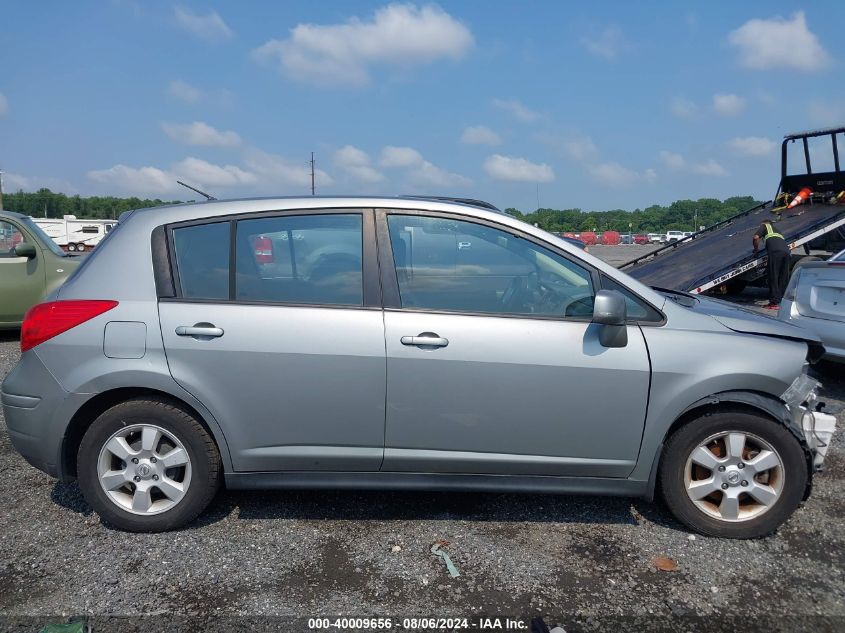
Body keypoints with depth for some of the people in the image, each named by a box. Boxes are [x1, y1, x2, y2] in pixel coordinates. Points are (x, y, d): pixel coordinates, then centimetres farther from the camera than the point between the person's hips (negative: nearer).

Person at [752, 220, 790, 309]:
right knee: (784, 278, 11)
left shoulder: (764, 225, 23)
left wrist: (756, 249, 22)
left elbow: (756, 237, 6)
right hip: (786, 251, 6)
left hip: (775, 251, -6)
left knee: (773, 277, -4)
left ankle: (774, 302, -5)